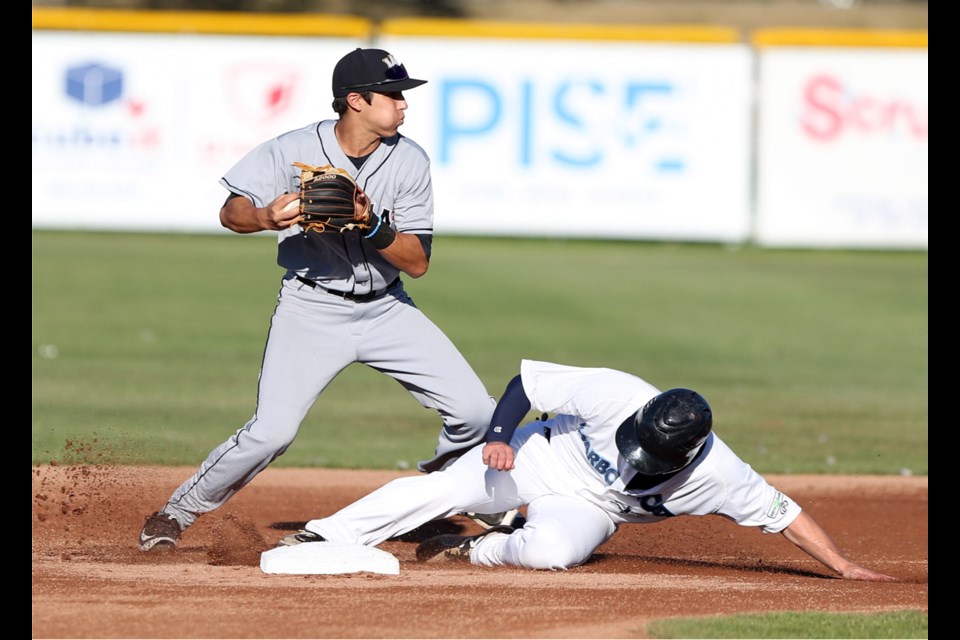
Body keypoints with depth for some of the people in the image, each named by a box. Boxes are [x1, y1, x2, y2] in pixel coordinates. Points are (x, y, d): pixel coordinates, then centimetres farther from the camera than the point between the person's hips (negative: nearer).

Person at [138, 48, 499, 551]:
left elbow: (417, 262, -7)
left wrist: (372, 226, -26)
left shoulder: (410, 161, -6)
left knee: (476, 413, -5)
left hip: (386, 311, 3)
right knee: (271, 431, -18)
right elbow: (231, 213, -7)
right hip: (311, 311, -3)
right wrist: (266, 217, -30)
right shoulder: (293, 151, -12)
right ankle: (175, 514, 2)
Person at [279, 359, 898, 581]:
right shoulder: (615, 393, -31)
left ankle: (475, 551, -4)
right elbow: (526, 378, -20)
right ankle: (323, 538, -1)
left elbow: (781, 511, -23)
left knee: (554, 549, -33)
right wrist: (499, 436, -30)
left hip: (588, 509, 0)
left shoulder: (713, 471, -29)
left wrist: (843, 565, -26)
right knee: (437, 491, -13)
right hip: (545, 456, 0)